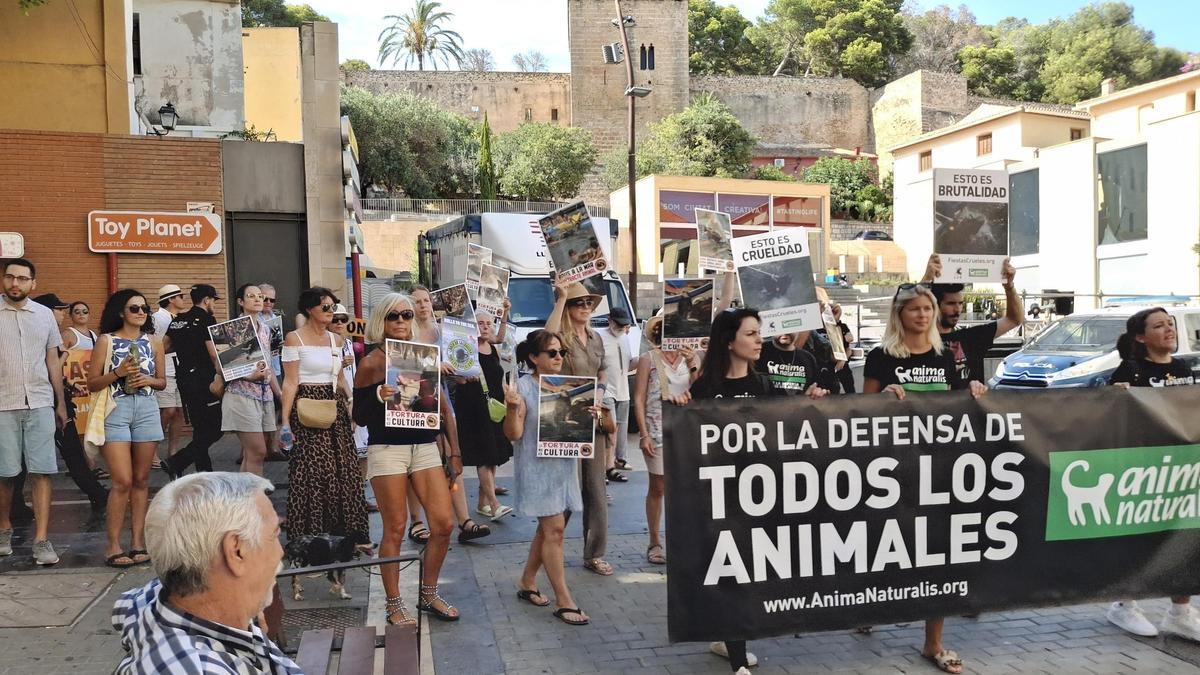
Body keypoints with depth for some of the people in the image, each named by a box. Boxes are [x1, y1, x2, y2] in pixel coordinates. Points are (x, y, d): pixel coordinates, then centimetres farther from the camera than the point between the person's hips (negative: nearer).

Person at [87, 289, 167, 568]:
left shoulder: (153, 342, 11)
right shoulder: (106, 341, 2)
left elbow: (162, 382, 15)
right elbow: (92, 383, 1)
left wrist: (148, 380, -5)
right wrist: (117, 373, -14)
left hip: (147, 410, 3)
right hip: (116, 410, -3)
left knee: (141, 480, 6)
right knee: (122, 481, -9)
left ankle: (138, 541, 11)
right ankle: (113, 545, -1)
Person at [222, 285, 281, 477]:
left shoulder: (265, 329, 14)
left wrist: (281, 395, 14)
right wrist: (249, 376, -25)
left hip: (265, 395, 7)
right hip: (242, 394, -7)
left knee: (251, 453, 8)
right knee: (258, 452, -9)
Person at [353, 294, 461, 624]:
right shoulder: (370, 364, -2)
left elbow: (444, 408, 13)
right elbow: (359, 417, 0)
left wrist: (455, 452, 10)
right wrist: (378, 396, -20)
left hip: (425, 447, 4)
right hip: (387, 449, -4)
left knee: (444, 523, 0)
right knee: (395, 530, 0)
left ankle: (428, 594, 19)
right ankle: (393, 604, 16)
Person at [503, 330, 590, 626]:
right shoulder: (523, 387, -8)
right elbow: (513, 434, -11)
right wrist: (512, 408, -28)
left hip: (564, 465, 7)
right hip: (537, 466, -7)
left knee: (548, 528, 13)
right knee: (554, 528, -9)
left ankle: (527, 583, 30)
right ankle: (563, 600, -2)